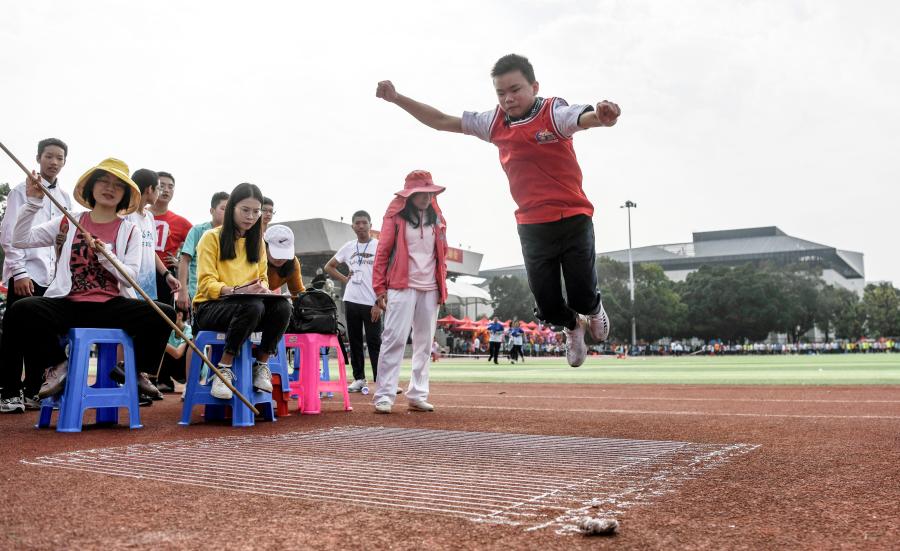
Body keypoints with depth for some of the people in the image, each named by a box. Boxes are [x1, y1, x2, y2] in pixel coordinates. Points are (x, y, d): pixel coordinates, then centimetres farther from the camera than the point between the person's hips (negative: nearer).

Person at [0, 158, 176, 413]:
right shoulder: (67, 223, 13)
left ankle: (139, 371, 2)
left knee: (164, 314, -24)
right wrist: (33, 202, -3)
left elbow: (130, 277, -2)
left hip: (111, 307, 0)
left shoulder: (129, 232, 9)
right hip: (67, 304, 1)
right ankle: (57, 365, -2)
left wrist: (105, 255, -18)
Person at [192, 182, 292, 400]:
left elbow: (263, 279, 15)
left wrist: (263, 289, -11)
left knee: (282, 307, -28)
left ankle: (261, 364, -10)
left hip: (250, 305, 5)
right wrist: (237, 291, -27)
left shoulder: (257, 242, 17)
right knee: (252, 306, -38)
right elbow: (206, 284, -9)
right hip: (210, 308, -5)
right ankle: (224, 368, -26)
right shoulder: (212, 238, -1)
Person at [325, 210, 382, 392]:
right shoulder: (349, 247, 10)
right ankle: (359, 379, 16)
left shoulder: (379, 246, -3)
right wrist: (344, 279, 7)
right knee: (354, 341, 8)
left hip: (371, 303, -4)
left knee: (374, 342, -4)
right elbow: (329, 266, 22)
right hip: (351, 301, 5)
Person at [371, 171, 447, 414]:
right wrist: (379, 288, -7)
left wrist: (443, 287, 11)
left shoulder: (437, 220, 13)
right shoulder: (395, 217, 0)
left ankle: (417, 395, 13)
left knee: (425, 343, 6)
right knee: (395, 338, -12)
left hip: (430, 290, 5)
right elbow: (382, 252, -2)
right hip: (402, 287, -5)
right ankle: (384, 396, -8)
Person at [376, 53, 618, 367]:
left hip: (574, 221, -4)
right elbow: (442, 122, 10)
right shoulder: (495, 122, 3)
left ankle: (594, 310, 38)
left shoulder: (554, 113, -12)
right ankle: (573, 327, 41)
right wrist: (397, 99, 3)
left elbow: (586, 118, -33)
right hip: (532, 226, 4)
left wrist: (603, 115, -58)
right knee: (547, 305, 4)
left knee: (581, 296, -2)